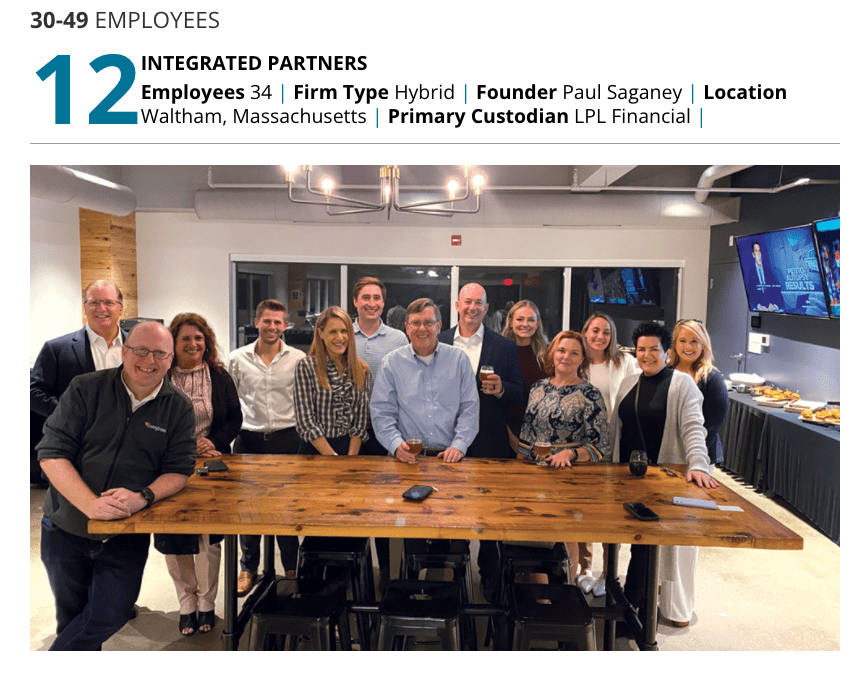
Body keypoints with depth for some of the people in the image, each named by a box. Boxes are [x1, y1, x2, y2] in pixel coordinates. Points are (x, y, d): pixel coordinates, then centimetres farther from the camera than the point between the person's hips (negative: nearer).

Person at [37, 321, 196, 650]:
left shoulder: (179, 409, -5)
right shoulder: (85, 389, -8)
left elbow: (179, 470, -5)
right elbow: (52, 452, -12)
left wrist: (143, 497, -26)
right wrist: (90, 503, -26)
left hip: (127, 534, 0)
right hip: (67, 527, 0)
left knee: (109, 616, -2)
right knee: (71, 616, 18)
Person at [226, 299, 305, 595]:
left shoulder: (298, 359, 0)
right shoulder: (238, 358, 3)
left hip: (286, 438, -1)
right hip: (249, 438, 1)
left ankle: (292, 567, 24)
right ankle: (248, 567, 27)